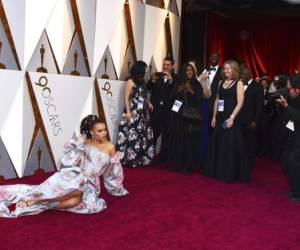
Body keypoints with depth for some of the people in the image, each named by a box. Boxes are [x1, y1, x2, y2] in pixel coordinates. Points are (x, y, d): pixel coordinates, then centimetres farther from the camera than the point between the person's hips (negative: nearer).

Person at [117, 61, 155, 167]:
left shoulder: (142, 82, 13)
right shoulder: (130, 81, -6)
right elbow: (126, 98, -10)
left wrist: (148, 103, 3)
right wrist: (128, 111, -18)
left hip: (143, 113, 8)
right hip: (133, 112, -8)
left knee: (144, 135, 9)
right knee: (132, 135, -7)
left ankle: (141, 159, 17)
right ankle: (130, 160, 0)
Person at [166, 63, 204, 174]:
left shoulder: (197, 85, 6)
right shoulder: (178, 85, 11)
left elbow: (200, 99, -4)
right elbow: (172, 98, 4)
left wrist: (192, 92, -15)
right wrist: (179, 91, -10)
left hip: (192, 116, -2)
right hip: (178, 115, 2)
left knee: (189, 140, -4)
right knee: (178, 139, 2)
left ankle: (187, 165, 1)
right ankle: (177, 163, 11)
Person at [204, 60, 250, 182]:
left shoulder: (238, 83, -4)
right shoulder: (221, 82, 12)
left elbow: (240, 103, -11)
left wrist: (232, 117, -19)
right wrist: (214, 117, 9)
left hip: (231, 118, -6)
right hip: (220, 117, 6)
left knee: (230, 145, -1)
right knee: (218, 144, 10)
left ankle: (231, 174, 10)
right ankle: (218, 171, 22)